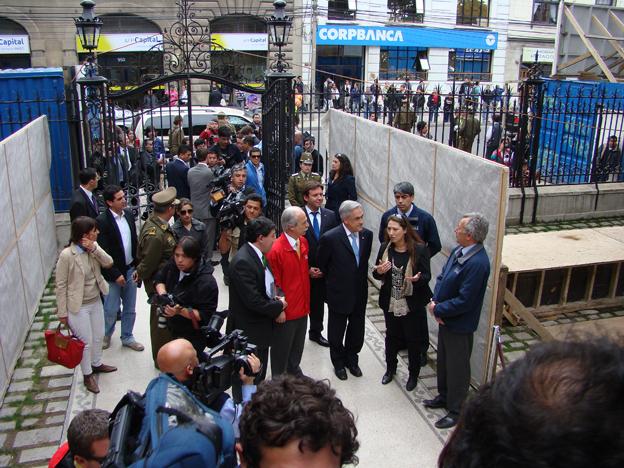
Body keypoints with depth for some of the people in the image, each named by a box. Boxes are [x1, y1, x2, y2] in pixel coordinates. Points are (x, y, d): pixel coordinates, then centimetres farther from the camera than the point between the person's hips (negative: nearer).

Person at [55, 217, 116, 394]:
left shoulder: (93, 247, -6)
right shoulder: (67, 255, -24)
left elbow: (109, 263, -11)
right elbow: (61, 285, -17)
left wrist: (94, 249, -26)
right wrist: (62, 312, -11)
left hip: (96, 301, 7)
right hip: (78, 306, -6)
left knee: (99, 335, 22)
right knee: (86, 341, 7)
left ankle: (96, 363, 46)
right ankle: (87, 375, 28)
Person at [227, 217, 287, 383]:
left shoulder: (258, 254, 4)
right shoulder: (243, 262, -25)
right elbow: (253, 301, -28)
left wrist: (277, 301, -6)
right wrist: (279, 306, -13)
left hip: (261, 328, 9)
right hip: (248, 332, -9)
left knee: (260, 376, 22)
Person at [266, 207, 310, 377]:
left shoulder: (304, 242, 0)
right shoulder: (276, 250, -23)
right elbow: (274, 283, -16)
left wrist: (310, 272, 2)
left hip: (302, 307, 7)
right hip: (286, 311, -7)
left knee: (298, 345, 24)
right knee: (281, 348, 14)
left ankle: (294, 370, 47)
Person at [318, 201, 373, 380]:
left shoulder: (367, 235, -7)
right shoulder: (330, 238, -22)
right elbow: (322, 265, -5)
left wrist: (362, 281, 12)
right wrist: (334, 281, 6)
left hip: (360, 293, 4)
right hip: (339, 294, -4)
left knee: (357, 330, 19)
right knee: (336, 332, 15)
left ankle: (351, 359, 43)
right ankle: (338, 362, 39)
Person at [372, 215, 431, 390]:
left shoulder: (420, 249, -14)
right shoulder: (385, 248, -2)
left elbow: (427, 276, -10)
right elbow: (377, 274, 6)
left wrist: (417, 279, -32)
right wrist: (379, 271, -18)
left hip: (412, 304, -3)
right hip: (390, 303, 4)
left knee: (413, 340, 11)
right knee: (391, 336, 19)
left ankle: (413, 374, 32)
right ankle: (390, 368, 41)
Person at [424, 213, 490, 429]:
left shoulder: (477, 263, -29)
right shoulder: (458, 251, -2)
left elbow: (464, 301, -28)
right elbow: (442, 277, 8)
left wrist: (437, 309, -16)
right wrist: (434, 301, -8)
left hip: (459, 324, -8)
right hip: (445, 319, 9)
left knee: (457, 367, 10)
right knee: (443, 360, 25)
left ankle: (456, 411, 28)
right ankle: (444, 396, 46)